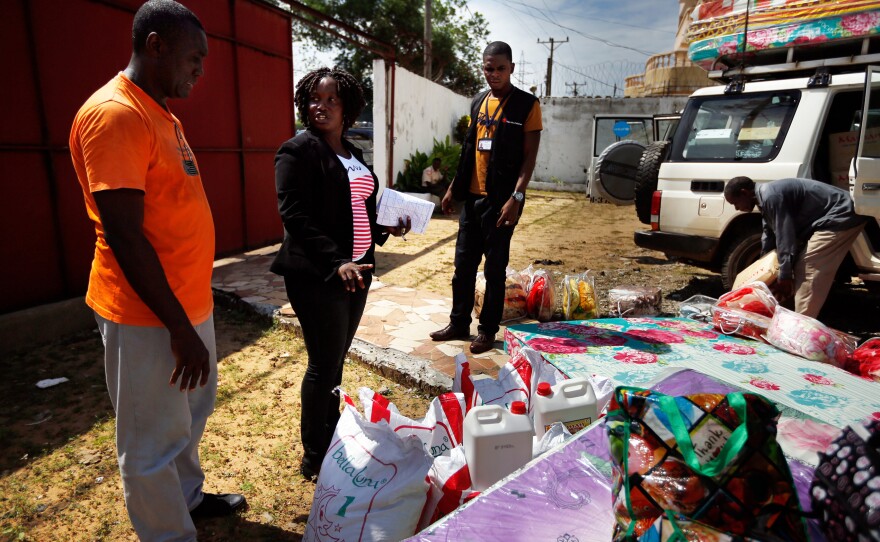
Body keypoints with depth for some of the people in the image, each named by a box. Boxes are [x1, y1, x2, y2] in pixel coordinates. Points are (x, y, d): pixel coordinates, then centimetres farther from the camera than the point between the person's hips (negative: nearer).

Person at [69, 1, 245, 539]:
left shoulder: (163, 114, 12)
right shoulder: (115, 113, -18)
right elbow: (124, 236, -22)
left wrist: (192, 314, 17)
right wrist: (179, 327, -19)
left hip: (189, 301, 10)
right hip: (149, 316, -10)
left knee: (192, 413, 25)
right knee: (154, 443, 8)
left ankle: (189, 495, 46)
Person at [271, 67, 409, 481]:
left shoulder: (353, 155, 15)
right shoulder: (298, 151, -9)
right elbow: (295, 217, -18)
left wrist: (385, 227, 5)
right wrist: (336, 263, -26)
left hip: (355, 270, 7)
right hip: (317, 276, -7)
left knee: (334, 361, 16)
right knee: (325, 365, 0)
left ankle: (332, 442, 32)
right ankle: (313, 458, 18)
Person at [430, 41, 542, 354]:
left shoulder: (527, 105, -5)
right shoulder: (478, 102, 13)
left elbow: (529, 156, -10)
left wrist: (516, 197, -19)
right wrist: (453, 188, 13)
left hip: (500, 200, -6)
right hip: (472, 197, 6)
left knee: (495, 269, 2)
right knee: (463, 265, 10)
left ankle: (488, 330, 15)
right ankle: (459, 323, 22)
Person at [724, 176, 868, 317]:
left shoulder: (771, 196, -23)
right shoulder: (765, 198, 10)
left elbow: (784, 237, -24)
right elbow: (769, 234, 20)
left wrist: (784, 277, -17)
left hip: (841, 218, -11)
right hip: (834, 219, 11)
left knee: (808, 272, -14)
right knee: (802, 269, 13)